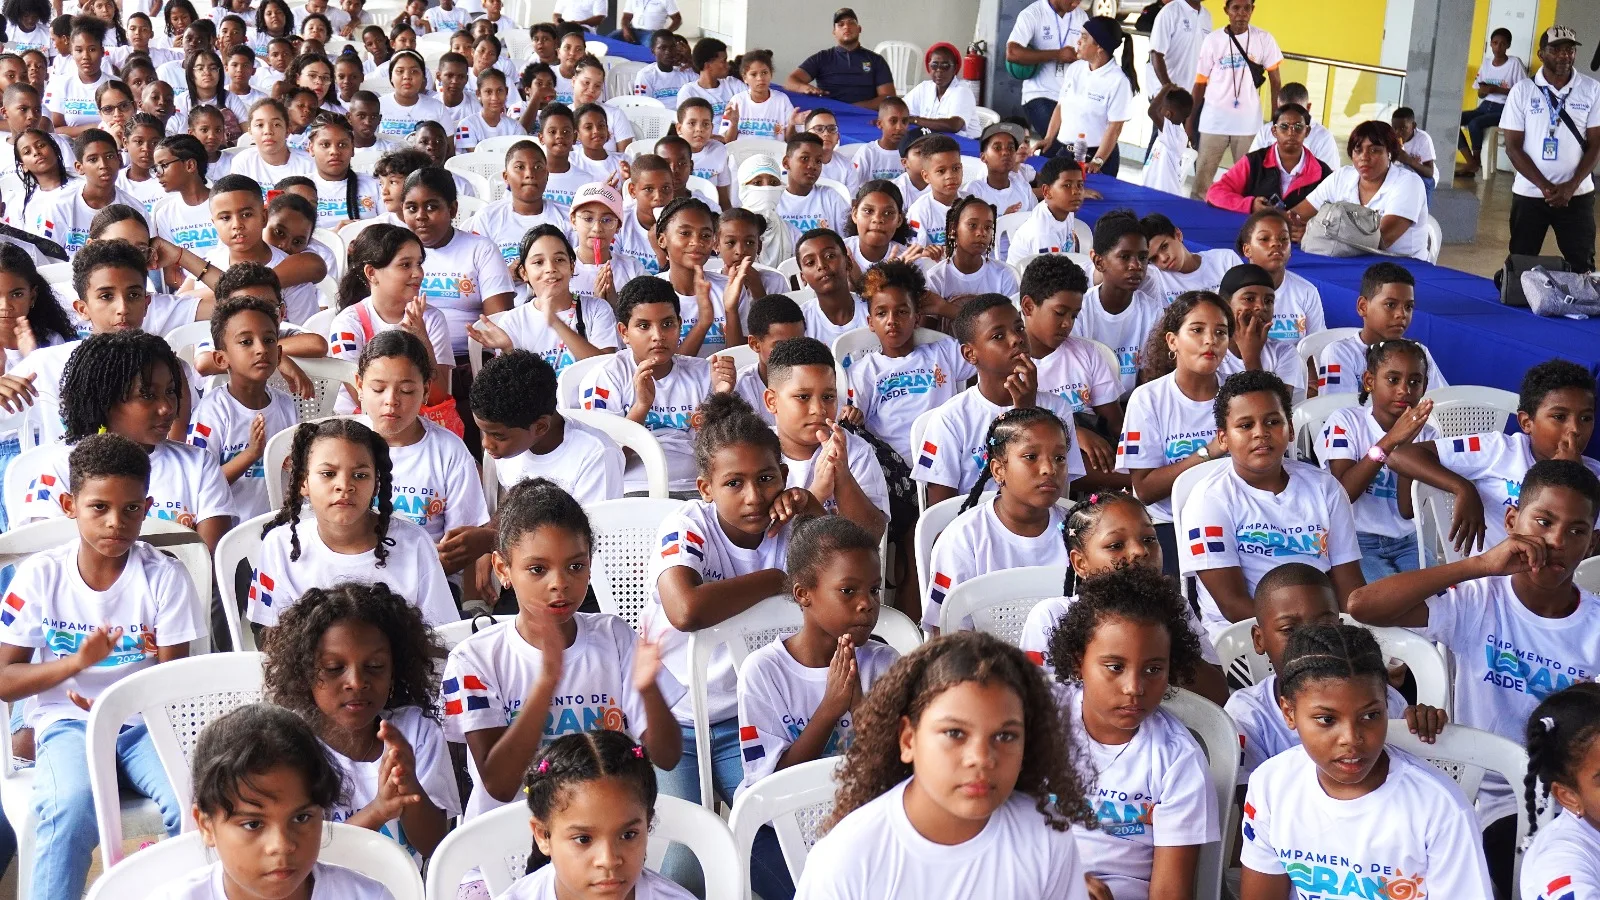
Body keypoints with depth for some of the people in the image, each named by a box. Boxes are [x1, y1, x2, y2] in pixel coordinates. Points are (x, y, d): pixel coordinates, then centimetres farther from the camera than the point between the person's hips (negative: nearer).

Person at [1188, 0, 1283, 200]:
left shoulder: (1264, 39, -1)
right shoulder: (1213, 39, 0)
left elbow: (1275, 81, 4)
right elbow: (1200, 83, 4)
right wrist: (1190, 118, 3)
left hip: (1248, 121, 0)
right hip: (1214, 119, 0)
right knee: (1202, 173, 5)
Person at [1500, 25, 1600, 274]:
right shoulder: (1522, 91, -3)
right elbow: (1513, 147, -5)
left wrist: (1571, 186, -12)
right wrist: (1545, 187, -13)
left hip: (1577, 195, 0)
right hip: (1529, 194, 0)